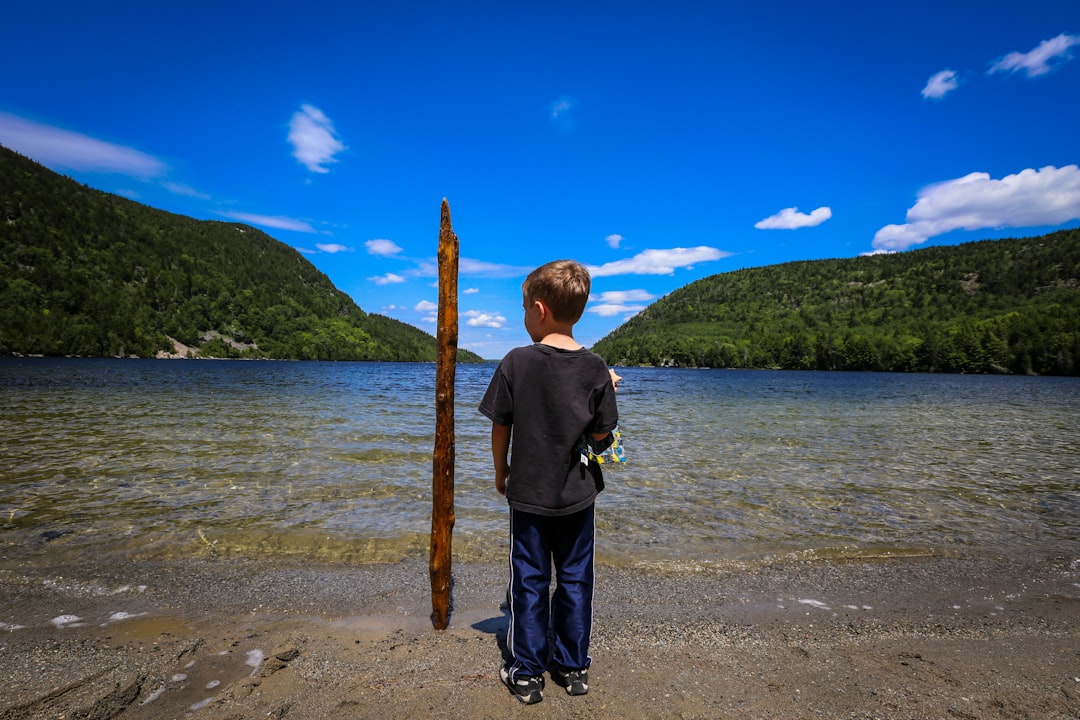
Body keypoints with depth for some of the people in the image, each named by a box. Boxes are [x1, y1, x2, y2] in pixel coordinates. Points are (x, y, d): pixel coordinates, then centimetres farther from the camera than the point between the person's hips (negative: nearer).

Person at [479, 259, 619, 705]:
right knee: (575, 580, 17)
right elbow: (601, 436, -4)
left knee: (529, 582, 13)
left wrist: (501, 472, 10)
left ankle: (526, 674, 27)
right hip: (577, 493, 2)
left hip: (529, 492, -1)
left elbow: (500, 427, -6)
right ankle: (573, 668, 33)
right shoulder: (596, 369, -9)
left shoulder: (516, 362, -13)